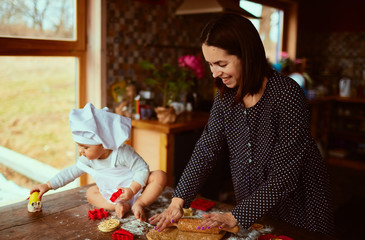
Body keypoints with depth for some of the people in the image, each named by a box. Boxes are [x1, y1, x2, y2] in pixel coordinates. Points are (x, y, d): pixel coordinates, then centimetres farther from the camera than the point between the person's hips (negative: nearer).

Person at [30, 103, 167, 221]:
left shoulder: (122, 153, -30)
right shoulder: (88, 159, -10)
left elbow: (142, 169, -26)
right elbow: (71, 172, 0)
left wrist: (132, 190, -36)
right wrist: (48, 185, -1)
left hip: (137, 187, -6)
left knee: (160, 176, -28)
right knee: (91, 193, -8)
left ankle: (139, 204, -28)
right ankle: (120, 206, -23)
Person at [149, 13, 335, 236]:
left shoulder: (287, 95, -26)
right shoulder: (226, 96, -7)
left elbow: (284, 175, -26)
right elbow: (205, 150, -7)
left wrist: (236, 216, -26)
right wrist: (178, 201, -16)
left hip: (299, 208, -4)